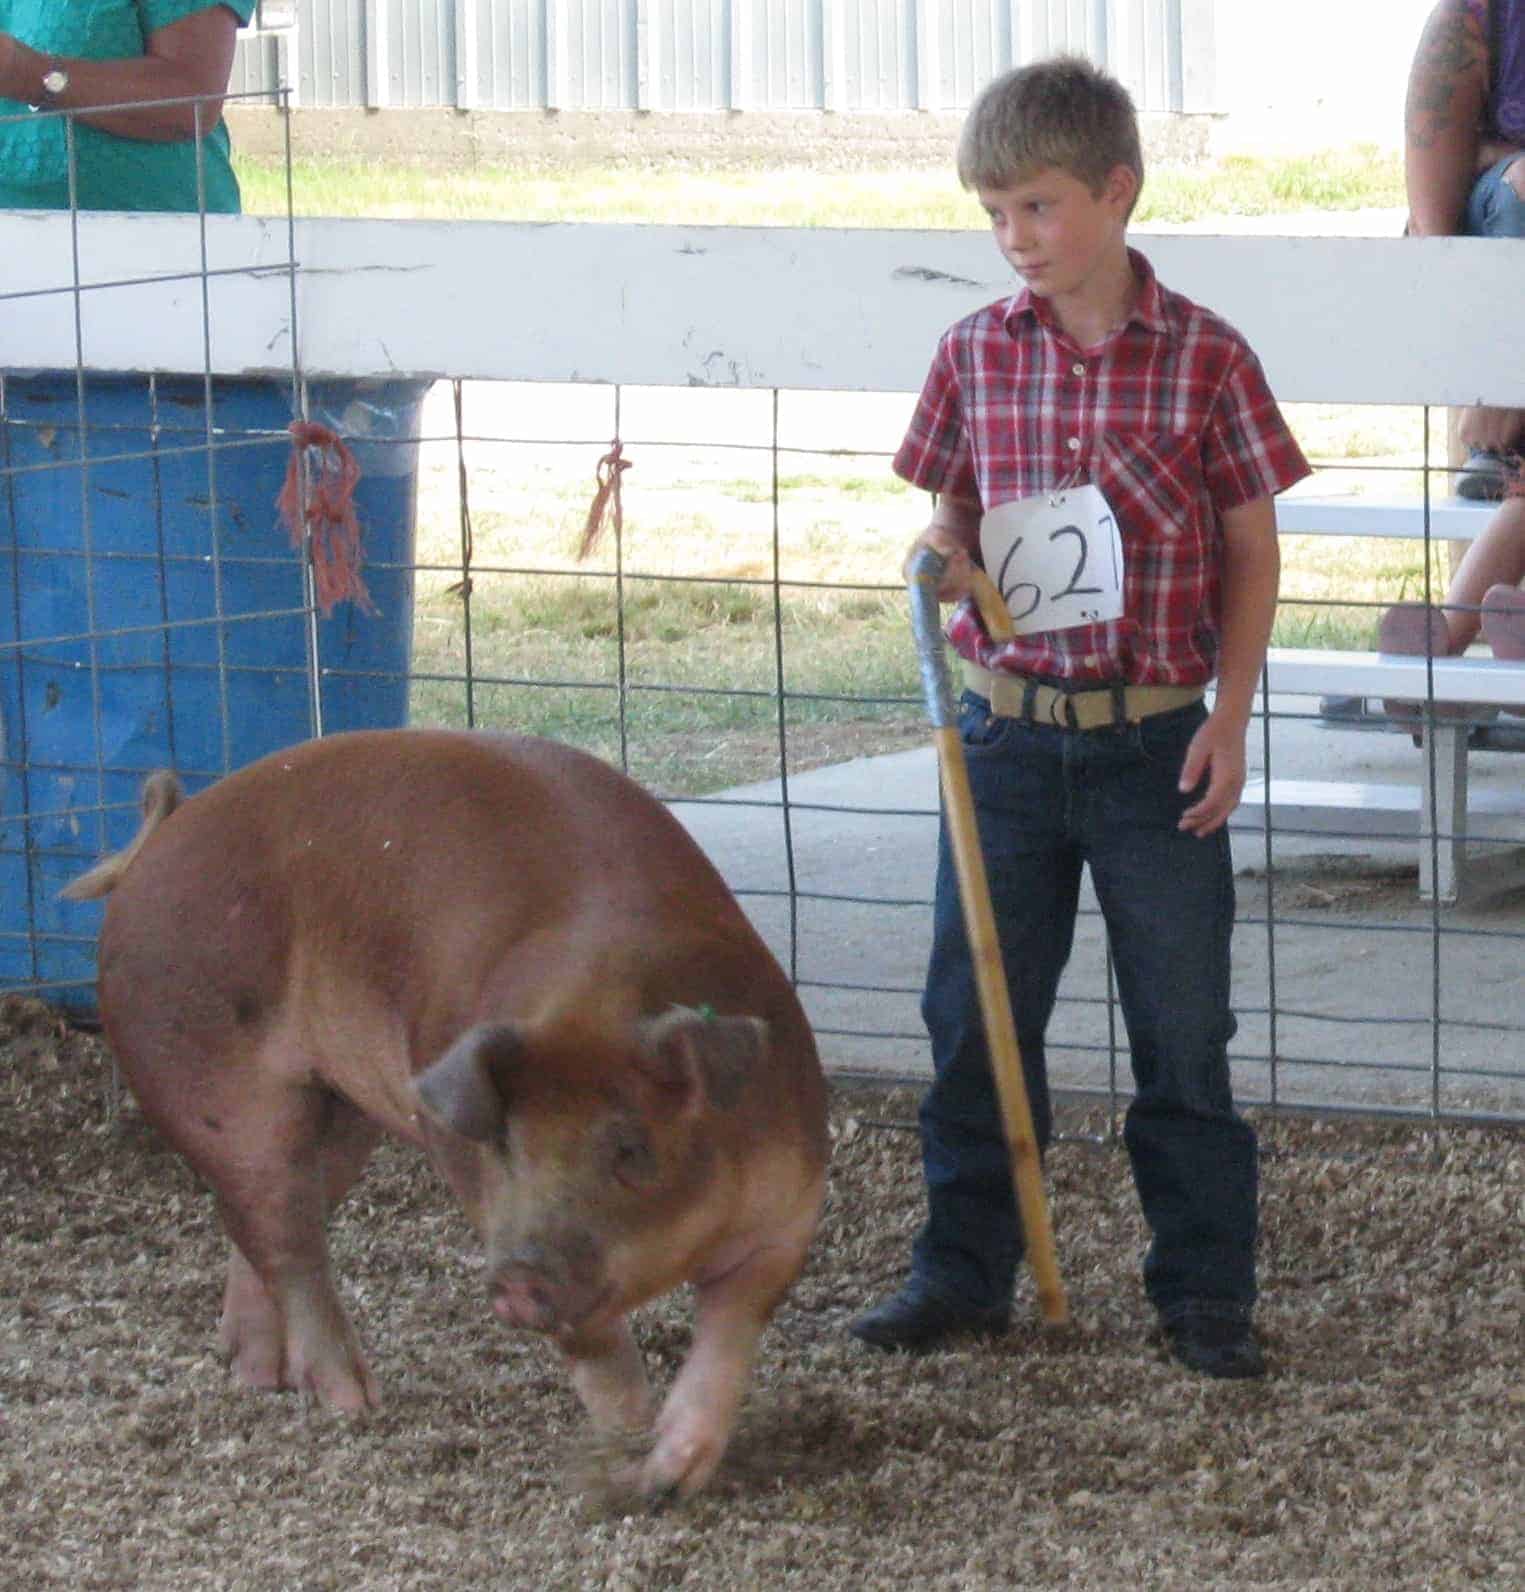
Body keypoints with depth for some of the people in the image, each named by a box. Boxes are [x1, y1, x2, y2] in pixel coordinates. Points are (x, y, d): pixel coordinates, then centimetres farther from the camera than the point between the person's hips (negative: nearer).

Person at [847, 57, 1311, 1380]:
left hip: (1154, 743, -3)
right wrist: (944, 558, -10)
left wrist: (1230, 717, -6)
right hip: (1007, 736, 3)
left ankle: (1206, 1292, 12)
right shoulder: (976, 355, 3)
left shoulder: (1206, 359, -6)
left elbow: (1253, 550, 0)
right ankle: (964, 1271, 20)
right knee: (976, 1020, 8)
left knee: (1183, 1031, 3)